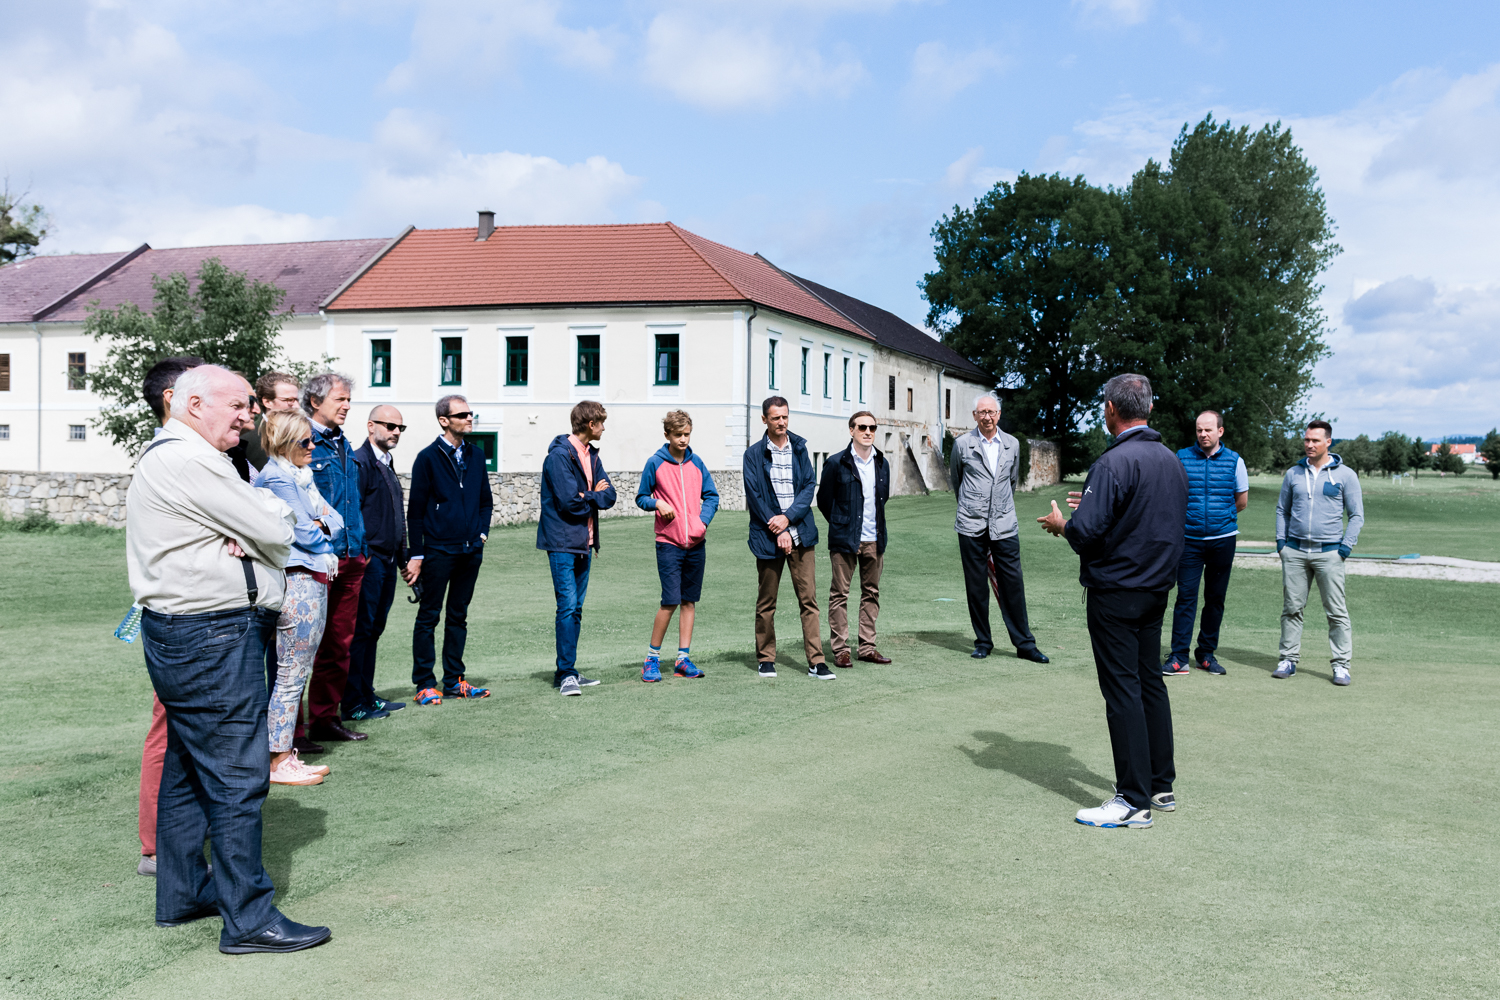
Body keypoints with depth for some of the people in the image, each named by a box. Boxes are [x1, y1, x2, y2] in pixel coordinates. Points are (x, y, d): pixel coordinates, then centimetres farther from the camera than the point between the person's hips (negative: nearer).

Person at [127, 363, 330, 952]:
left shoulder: (169, 456, 18)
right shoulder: (188, 461, -17)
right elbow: (276, 532, -17)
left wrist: (242, 537, -10)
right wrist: (270, 514, 5)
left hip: (179, 633, 11)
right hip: (210, 636, -11)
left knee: (187, 769, 18)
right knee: (237, 776, -8)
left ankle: (182, 893, 29)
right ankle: (248, 919, -3)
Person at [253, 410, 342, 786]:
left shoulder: (301, 475, 17)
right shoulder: (277, 478, -13)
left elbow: (335, 521, 15)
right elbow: (304, 534, -16)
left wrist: (321, 523, -6)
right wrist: (326, 540, 3)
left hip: (314, 580, 10)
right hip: (296, 582, -10)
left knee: (297, 670, 13)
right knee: (291, 672, -5)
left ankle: (285, 753, 20)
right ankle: (276, 762, 1)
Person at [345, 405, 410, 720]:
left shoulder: (387, 464, 19)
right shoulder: (359, 462, -10)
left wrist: (402, 559, 22)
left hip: (387, 561, 9)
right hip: (368, 560, -9)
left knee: (373, 630, 13)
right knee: (360, 631, -5)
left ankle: (367, 697, 20)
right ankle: (353, 704, -1)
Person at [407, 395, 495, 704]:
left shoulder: (475, 455, 10)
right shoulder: (428, 457, -6)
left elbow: (486, 500, 20)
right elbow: (415, 509, -6)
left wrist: (482, 533, 7)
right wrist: (416, 554, -9)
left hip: (471, 550, 6)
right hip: (439, 551, -5)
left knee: (458, 615, 12)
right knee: (429, 616, 1)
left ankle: (454, 680, 19)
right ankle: (425, 683, 7)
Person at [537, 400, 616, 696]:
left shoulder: (592, 455, 14)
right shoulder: (559, 455, -13)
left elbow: (609, 496, 8)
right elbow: (570, 502, -20)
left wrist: (589, 497, -11)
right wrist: (595, 496, -2)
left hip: (585, 542, 9)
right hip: (562, 541, -9)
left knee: (576, 607, 10)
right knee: (568, 605, -12)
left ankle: (567, 671, 17)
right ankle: (566, 674, -9)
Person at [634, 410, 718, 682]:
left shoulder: (696, 463, 8)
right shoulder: (655, 463, -2)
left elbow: (711, 496, 12)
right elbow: (641, 497, 4)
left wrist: (703, 521, -5)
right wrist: (657, 503, -16)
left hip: (696, 543, 4)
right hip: (669, 543, -4)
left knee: (689, 600, 7)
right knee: (670, 602, -9)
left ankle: (683, 658, 14)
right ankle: (652, 658, 5)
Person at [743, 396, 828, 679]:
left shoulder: (799, 449, 10)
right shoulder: (754, 454, 1)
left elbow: (809, 486, 3)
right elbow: (755, 496, -4)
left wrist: (788, 517, -11)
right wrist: (778, 531, -10)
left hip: (800, 534, 2)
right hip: (768, 536, -2)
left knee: (809, 599, -1)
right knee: (766, 603, 6)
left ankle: (816, 661, 1)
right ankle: (766, 659, 18)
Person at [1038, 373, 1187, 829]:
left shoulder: (1115, 462, -19)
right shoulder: (1171, 459, 10)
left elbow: (1086, 531, -24)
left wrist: (1060, 524, -2)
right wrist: (1094, 503, 20)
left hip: (1116, 592, -9)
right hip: (1157, 588, 9)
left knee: (1122, 690, -5)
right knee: (1150, 681, 15)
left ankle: (1134, 801, -1)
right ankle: (1162, 786, 22)